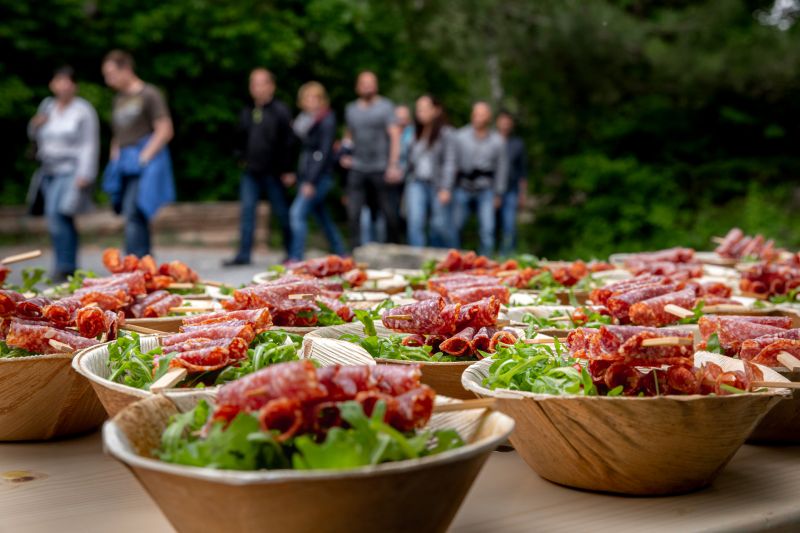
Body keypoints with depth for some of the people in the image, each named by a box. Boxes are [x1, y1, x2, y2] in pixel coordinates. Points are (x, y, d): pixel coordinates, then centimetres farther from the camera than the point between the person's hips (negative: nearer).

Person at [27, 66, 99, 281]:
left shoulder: (83, 110, -6)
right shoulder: (47, 106, 12)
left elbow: (90, 145, -9)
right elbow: (35, 136, 23)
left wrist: (84, 176, -16)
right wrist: (36, 124, 0)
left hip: (71, 171, -7)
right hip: (50, 171, 7)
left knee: (57, 215, -20)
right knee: (62, 220, 10)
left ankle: (65, 266, -17)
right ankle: (70, 267, 17)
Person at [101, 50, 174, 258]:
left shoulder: (149, 94, -3)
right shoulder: (118, 99, 20)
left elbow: (165, 131, -10)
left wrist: (143, 158, -14)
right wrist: (115, 162, 13)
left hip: (145, 164, -8)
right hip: (124, 166, 8)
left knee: (133, 214, -18)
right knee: (137, 218, 8)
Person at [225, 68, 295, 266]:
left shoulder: (280, 111, -6)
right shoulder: (247, 112, 12)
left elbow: (287, 143, -9)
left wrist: (287, 170, -13)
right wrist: (243, 158, 13)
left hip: (273, 172, -5)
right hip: (251, 172, 5)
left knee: (282, 213, 4)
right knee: (247, 210, 0)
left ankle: (292, 253, 16)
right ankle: (243, 254, 4)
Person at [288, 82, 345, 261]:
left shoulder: (327, 120, -9)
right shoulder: (305, 119, 13)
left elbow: (325, 152, -15)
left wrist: (311, 181, -19)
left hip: (320, 176, -8)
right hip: (305, 176, 8)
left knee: (298, 212, -18)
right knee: (321, 216, 13)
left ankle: (295, 258, -19)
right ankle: (340, 254, 24)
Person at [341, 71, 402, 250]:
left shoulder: (385, 106, 3)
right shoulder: (350, 109, 14)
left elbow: (394, 136, -3)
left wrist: (393, 165, -13)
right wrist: (345, 152, 7)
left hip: (381, 169, -3)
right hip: (357, 169, 3)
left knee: (388, 212, 0)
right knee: (353, 213, -6)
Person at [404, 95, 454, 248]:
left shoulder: (445, 133, -2)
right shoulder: (416, 134, 16)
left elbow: (450, 161, -8)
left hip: (437, 185, -4)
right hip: (417, 184, 4)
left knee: (439, 227, 0)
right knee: (415, 222, -13)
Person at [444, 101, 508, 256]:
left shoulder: (497, 141, 3)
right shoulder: (460, 137, -2)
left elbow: (502, 168, 9)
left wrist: (498, 194, 9)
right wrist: (446, 188, -9)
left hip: (486, 190, 0)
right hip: (462, 189, 0)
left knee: (487, 230, -8)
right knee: (454, 227, 2)